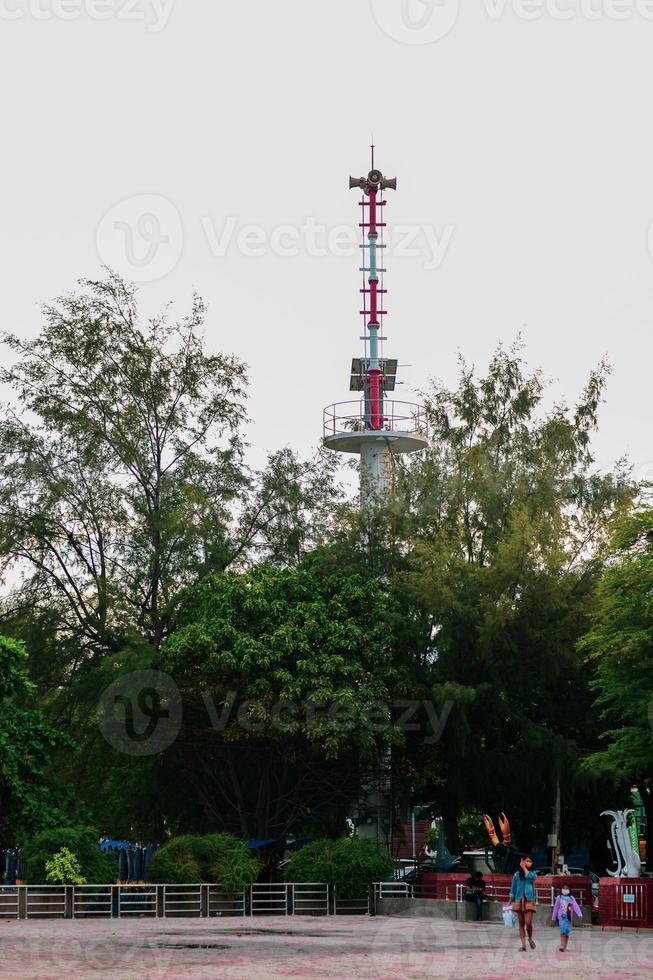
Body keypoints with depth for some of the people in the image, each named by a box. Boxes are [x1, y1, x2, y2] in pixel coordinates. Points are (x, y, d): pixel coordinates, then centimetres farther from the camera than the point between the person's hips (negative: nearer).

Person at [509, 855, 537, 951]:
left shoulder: (533, 873, 5)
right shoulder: (517, 874, 8)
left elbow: (529, 876, -20)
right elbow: (513, 889, 11)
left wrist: (524, 867, -7)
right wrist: (510, 903, 8)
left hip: (529, 900, -2)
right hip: (519, 900, 2)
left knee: (528, 923, -12)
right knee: (521, 924, 3)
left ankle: (530, 938, 16)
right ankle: (523, 945, 6)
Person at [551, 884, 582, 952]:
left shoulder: (571, 898, 8)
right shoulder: (559, 897, 8)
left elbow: (575, 906, -5)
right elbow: (556, 908, 14)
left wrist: (579, 914, -22)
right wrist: (553, 918, 16)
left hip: (569, 916, 2)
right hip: (561, 916, -2)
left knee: (567, 931, 3)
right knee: (563, 930, -18)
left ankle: (565, 946, 15)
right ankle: (562, 946, -26)